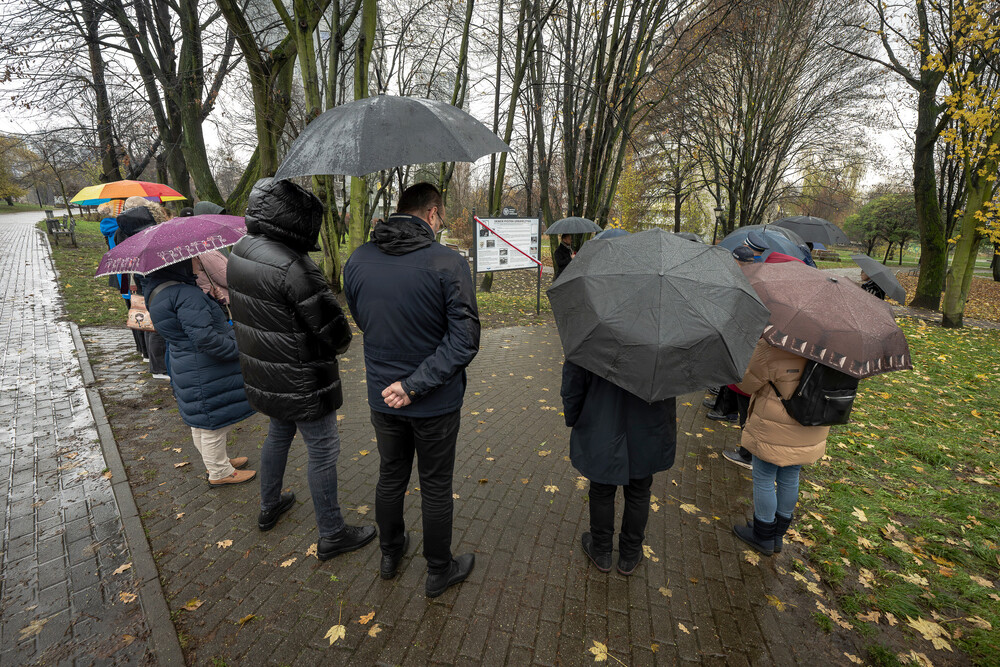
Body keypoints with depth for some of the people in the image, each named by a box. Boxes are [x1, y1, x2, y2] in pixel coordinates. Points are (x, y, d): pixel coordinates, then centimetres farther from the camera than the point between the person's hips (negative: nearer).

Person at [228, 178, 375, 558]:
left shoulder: (240, 253, 1)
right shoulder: (294, 267, -28)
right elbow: (335, 334, -24)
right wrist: (340, 343, -2)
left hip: (265, 378, 9)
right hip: (301, 384, -9)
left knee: (279, 435, 28)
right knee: (323, 452, 6)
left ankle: (270, 507, 48)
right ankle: (332, 535, 23)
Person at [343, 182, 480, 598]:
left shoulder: (357, 262, -4)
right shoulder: (448, 264, -19)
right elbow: (464, 340, -24)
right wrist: (416, 384, -20)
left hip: (382, 398, 4)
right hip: (436, 403, -4)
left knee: (390, 477, 24)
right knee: (435, 487, 15)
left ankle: (390, 554, 47)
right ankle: (439, 572, 36)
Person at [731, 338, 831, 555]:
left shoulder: (771, 345, -27)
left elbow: (746, 383, -15)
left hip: (775, 433, -7)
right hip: (809, 431, 7)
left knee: (763, 479, 12)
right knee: (789, 478, 20)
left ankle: (763, 537, 28)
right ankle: (778, 534, 38)